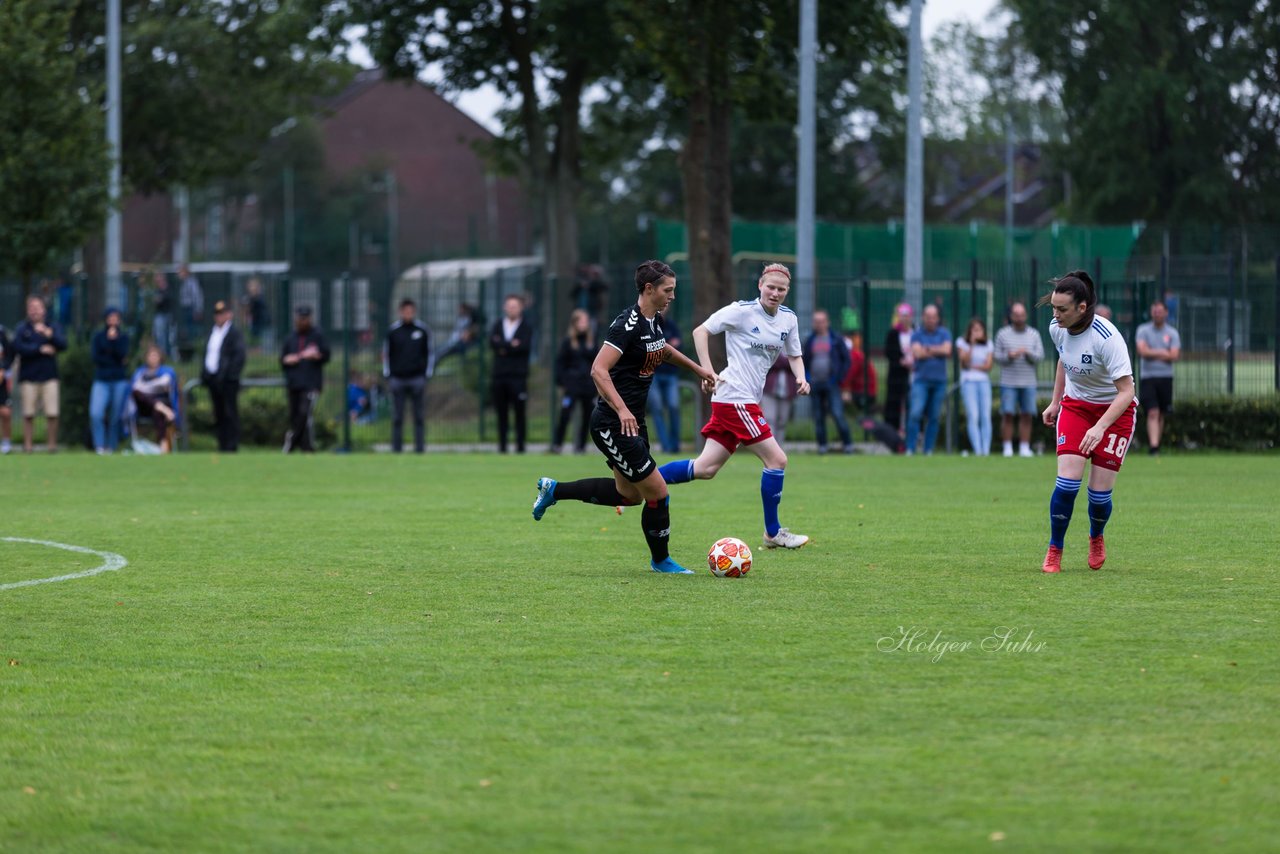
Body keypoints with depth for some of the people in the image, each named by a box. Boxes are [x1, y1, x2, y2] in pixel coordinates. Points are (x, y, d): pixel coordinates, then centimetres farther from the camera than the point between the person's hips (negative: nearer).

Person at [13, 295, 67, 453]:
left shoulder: (54, 328, 11)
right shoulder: (22, 329, 8)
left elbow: (63, 345, -4)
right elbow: (18, 348, -7)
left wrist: (49, 334, -18)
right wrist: (40, 349, -10)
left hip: (49, 377, 1)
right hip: (28, 378, 0)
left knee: (52, 414, -6)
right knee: (28, 415, -2)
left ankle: (52, 444, 2)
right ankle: (27, 445, 2)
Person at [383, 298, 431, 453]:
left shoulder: (422, 331, 4)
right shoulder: (393, 331, 4)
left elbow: (428, 353, 10)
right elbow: (386, 354, 9)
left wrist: (426, 374, 4)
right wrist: (388, 375, 3)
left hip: (417, 378, 0)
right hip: (397, 379, 0)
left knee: (419, 416, 1)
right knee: (397, 417, 1)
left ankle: (420, 446, 5)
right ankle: (396, 447, 5)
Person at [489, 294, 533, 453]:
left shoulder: (526, 328, 5)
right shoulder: (498, 326, 14)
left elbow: (524, 346, -11)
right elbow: (492, 343, -3)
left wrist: (503, 347, -7)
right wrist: (511, 345, -12)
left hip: (518, 376, -3)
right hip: (500, 375, 3)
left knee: (519, 411, -5)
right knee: (501, 412, 3)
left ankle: (520, 444, -3)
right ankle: (502, 444, 6)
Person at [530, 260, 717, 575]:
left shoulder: (655, 321, 7)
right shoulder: (628, 324, -21)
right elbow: (598, 370, -28)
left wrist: (698, 368, 35)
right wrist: (622, 410, -36)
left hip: (633, 422, 10)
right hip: (612, 425, -10)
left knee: (628, 494, 21)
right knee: (657, 492, -5)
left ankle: (554, 490, 29)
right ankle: (660, 560, 14)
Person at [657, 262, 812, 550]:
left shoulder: (788, 319, 11)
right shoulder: (742, 311, -10)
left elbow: (794, 356, 23)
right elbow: (701, 331, -8)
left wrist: (800, 377, 2)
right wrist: (707, 372, -17)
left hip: (748, 401, 8)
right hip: (736, 399, -8)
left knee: (705, 469, 7)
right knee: (777, 459, -7)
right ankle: (773, 533, 4)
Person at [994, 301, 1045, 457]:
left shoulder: (1034, 335, 8)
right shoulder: (1003, 334, 4)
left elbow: (1039, 357, 0)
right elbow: (997, 358, 3)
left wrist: (1027, 353, -19)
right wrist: (1009, 356, -17)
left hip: (1028, 383, 2)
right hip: (1008, 383, -2)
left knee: (1026, 416, 2)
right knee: (1007, 415, -5)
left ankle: (1024, 448, 6)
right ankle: (1007, 448, -2)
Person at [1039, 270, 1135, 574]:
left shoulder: (1107, 338, -30)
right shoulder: (1057, 328, -10)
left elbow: (1126, 391, -29)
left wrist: (1100, 428, -38)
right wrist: (1055, 402, 15)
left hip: (1115, 410, -4)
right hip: (1075, 404, 4)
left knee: (1100, 492, -5)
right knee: (1068, 480, -14)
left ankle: (1096, 537, 29)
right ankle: (1054, 551, 4)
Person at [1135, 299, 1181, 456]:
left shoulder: (1172, 333, 6)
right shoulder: (1143, 330, 4)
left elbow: (1174, 355, -6)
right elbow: (1142, 350, -10)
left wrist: (1152, 353, -8)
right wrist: (1162, 353, -6)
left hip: (1165, 377, 2)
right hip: (1148, 377, -2)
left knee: (1161, 414, 7)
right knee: (1152, 413, -13)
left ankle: (1155, 443, 19)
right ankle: (1153, 445, -19)